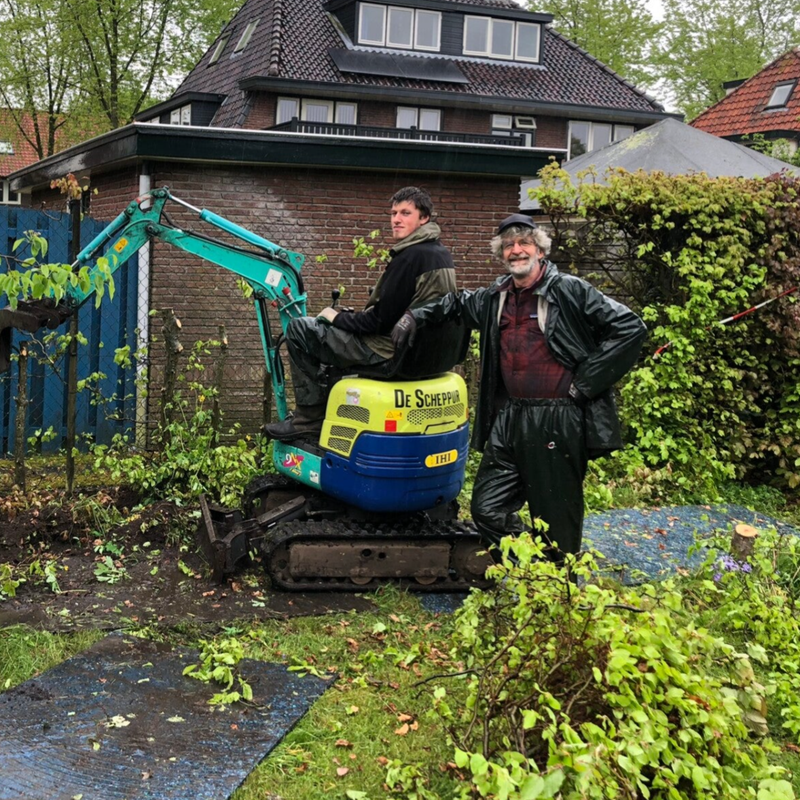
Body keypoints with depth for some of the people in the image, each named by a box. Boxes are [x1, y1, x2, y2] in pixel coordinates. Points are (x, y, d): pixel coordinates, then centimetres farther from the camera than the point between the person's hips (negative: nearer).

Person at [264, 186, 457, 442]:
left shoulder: (410, 257, -21)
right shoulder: (441, 254, 8)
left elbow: (381, 320, -21)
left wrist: (337, 318, -5)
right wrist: (345, 317, 15)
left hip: (390, 351, -10)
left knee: (299, 329, -4)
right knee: (336, 328, 30)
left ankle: (309, 418, 0)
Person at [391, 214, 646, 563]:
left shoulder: (570, 291, -6)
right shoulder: (494, 299, 12)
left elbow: (629, 327, -11)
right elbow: (457, 304, 33)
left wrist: (585, 383, -12)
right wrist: (416, 314, 15)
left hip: (557, 422, -6)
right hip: (508, 419, 6)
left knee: (557, 521, 3)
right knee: (487, 510, 6)